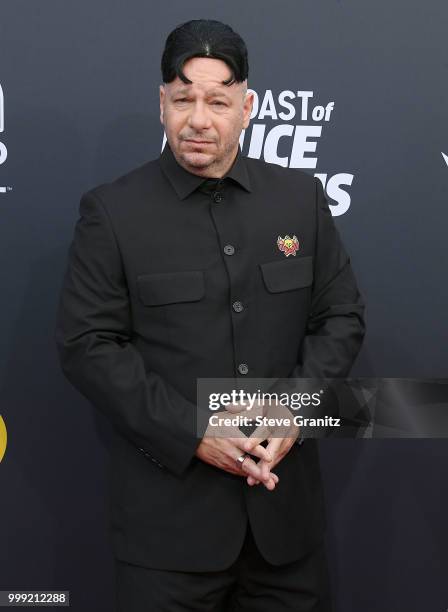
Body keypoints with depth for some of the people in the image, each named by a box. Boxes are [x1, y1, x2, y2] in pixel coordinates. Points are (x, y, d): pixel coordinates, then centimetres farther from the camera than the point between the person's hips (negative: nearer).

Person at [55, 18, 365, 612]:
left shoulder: (301, 196, 5)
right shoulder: (111, 211, -4)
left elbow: (342, 316, 7)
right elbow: (87, 345, -7)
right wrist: (193, 435, -15)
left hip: (285, 501, 3)